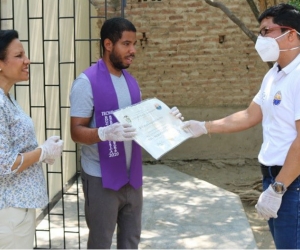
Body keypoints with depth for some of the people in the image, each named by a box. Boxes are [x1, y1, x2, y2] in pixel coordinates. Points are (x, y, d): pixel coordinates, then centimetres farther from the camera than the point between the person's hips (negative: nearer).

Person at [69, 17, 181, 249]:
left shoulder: (131, 81, 9)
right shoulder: (87, 82, -14)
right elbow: (76, 131, -16)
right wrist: (105, 133, -35)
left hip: (132, 176, 7)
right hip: (101, 179, -7)